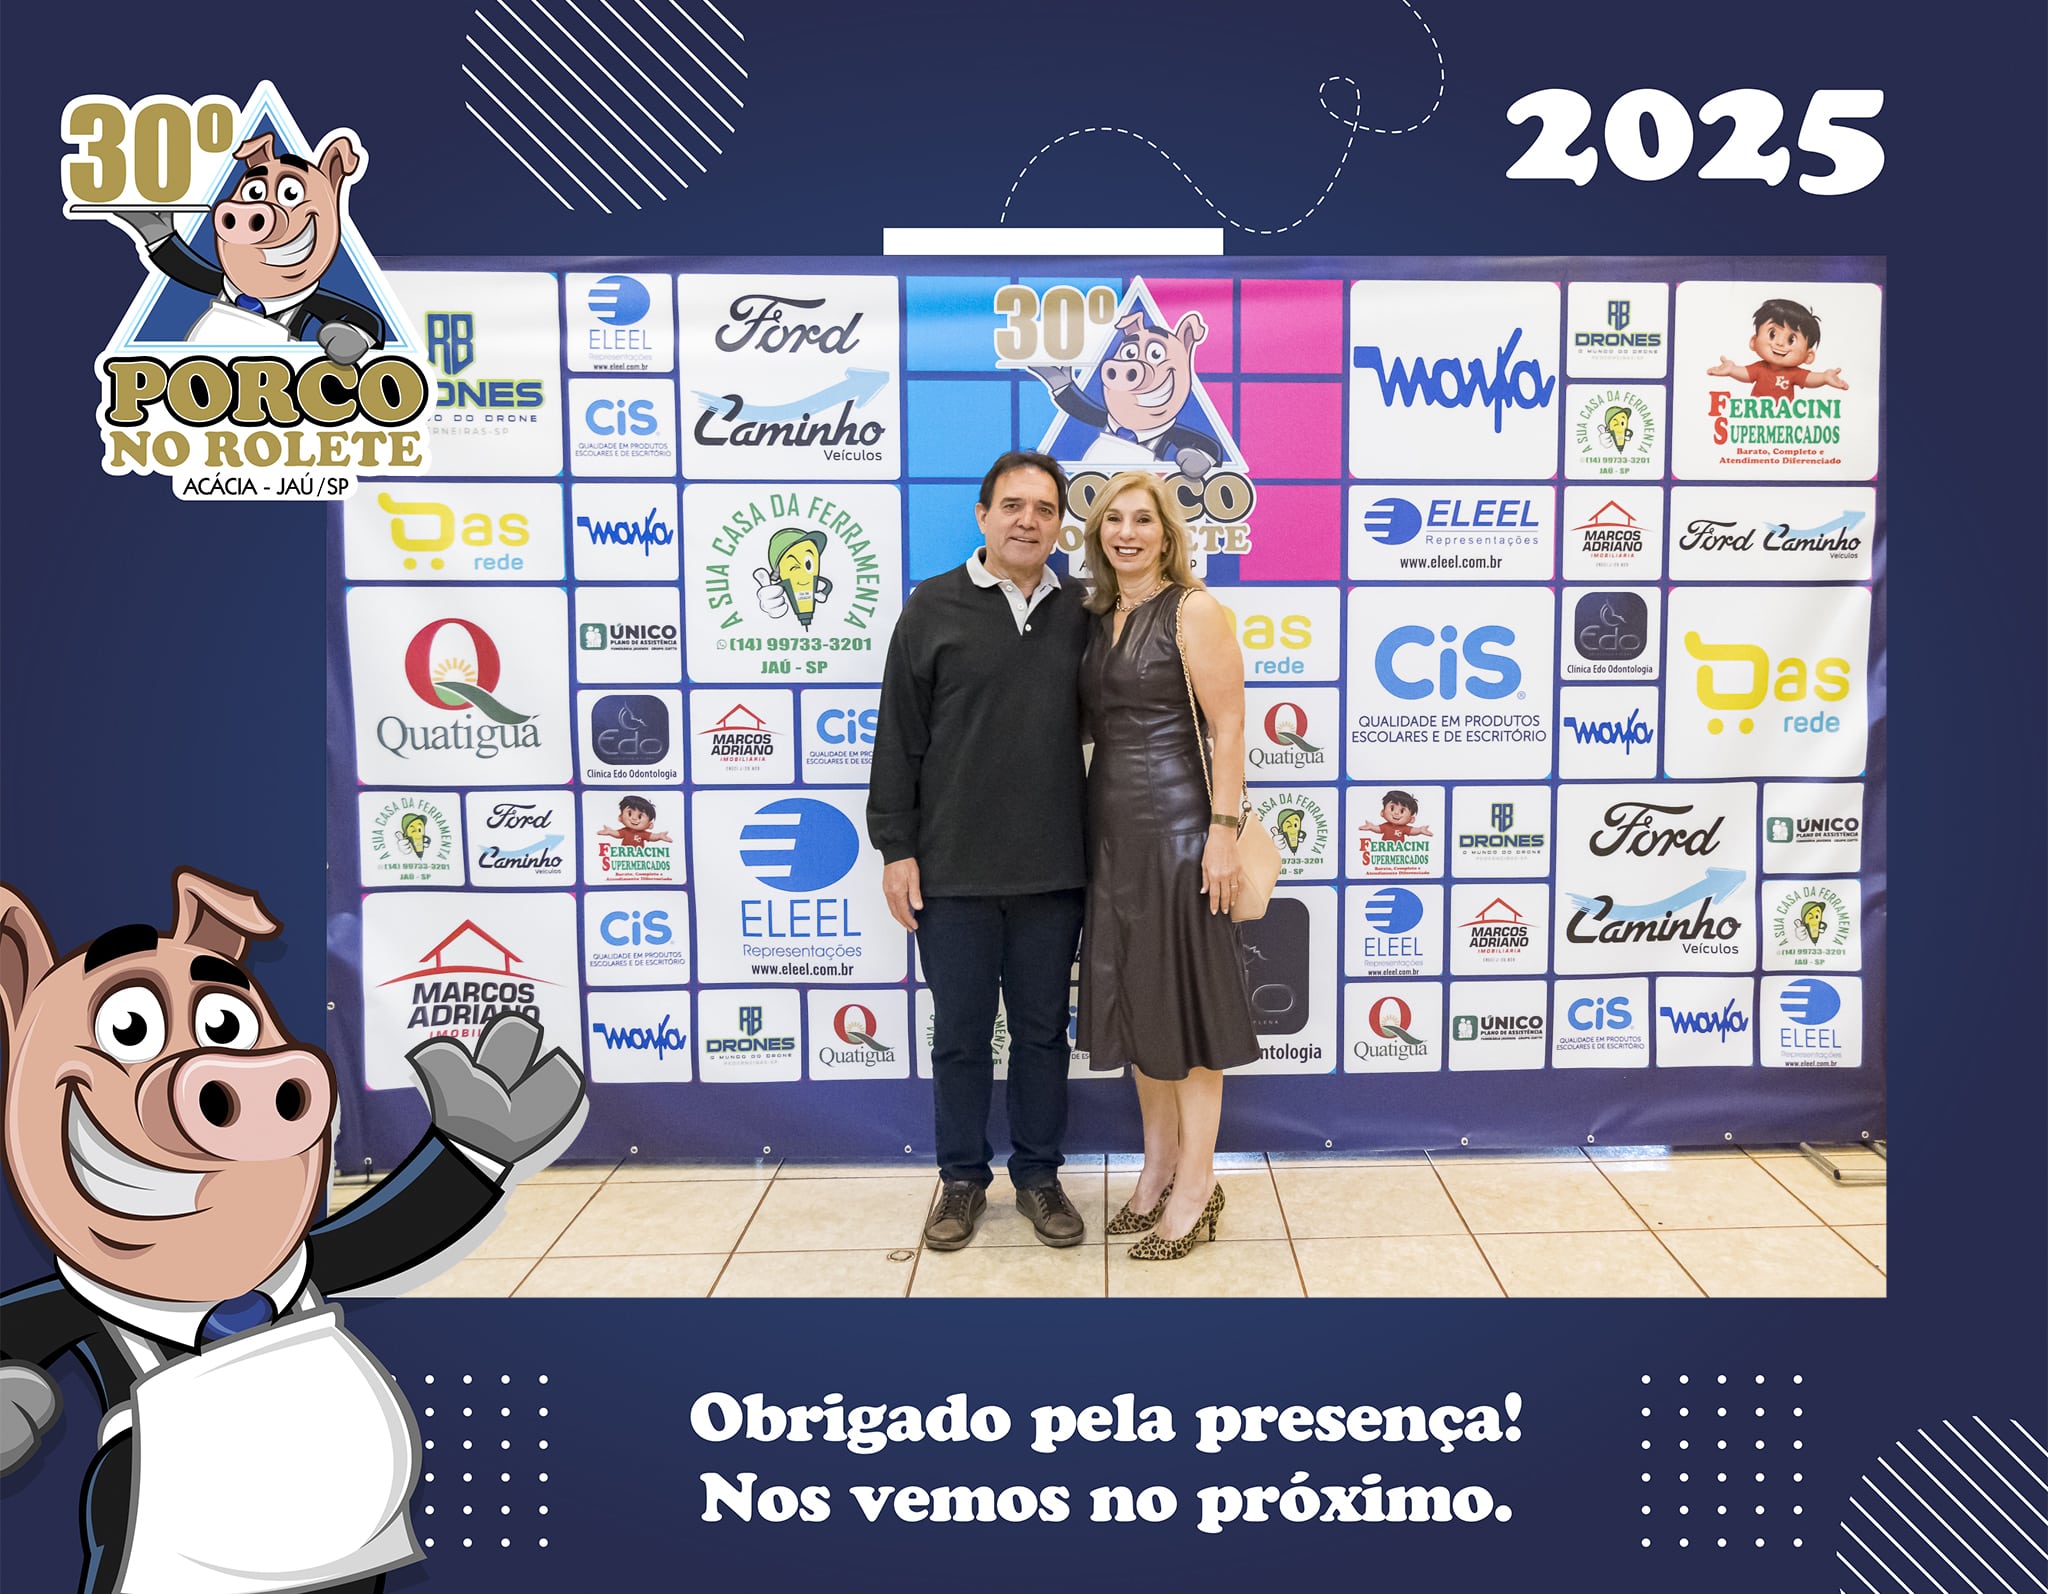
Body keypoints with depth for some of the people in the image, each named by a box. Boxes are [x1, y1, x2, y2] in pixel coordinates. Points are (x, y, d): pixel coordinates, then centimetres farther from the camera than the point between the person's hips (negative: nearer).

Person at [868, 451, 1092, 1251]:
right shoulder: (933, 607, -1)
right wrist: (895, 847, -5)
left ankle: (1038, 1175, 28)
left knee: (1043, 1029, 13)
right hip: (952, 869, -2)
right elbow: (899, 737, -2)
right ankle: (963, 1178, 27)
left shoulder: (1079, 614, 6)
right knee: (960, 1031, 10)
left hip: (1052, 869, 2)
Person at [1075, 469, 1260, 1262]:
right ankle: (1159, 1165, 27)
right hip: (1111, 825, 7)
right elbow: (1092, 721, 14)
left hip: (1176, 823, -7)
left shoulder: (1193, 610, -8)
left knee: (1184, 996, 1)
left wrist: (1223, 830, -19)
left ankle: (1195, 1187, 13)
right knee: (1132, 995, 13)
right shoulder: (1097, 618, 12)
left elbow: (1228, 727, -13)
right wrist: (1091, 826, 8)